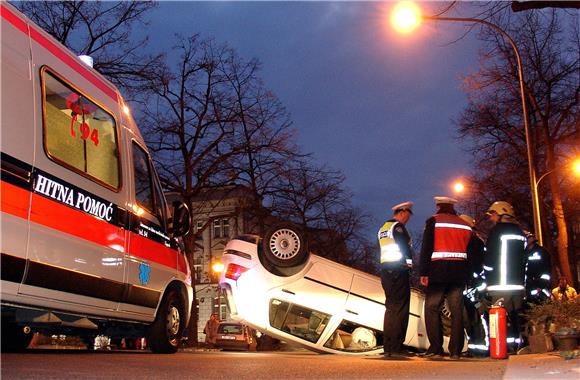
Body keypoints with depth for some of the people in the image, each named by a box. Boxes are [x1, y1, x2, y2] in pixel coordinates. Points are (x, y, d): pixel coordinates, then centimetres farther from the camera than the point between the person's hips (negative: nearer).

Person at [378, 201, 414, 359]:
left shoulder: (382, 229, 20)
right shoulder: (397, 226, -8)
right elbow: (405, 247, -15)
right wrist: (410, 261, 0)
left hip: (385, 268, 9)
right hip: (398, 269, -9)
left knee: (391, 307, 12)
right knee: (400, 309, -8)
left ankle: (387, 347, 11)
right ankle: (396, 348, -12)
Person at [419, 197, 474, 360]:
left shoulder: (433, 221, 2)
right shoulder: (465, 225, 16)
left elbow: (426, 248, -6)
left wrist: (423, 273, -7)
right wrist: (467, 275, 19)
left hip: (438, 269, -4)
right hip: (459, 271, 4)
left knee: (432, 308, -1)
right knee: (457, 310, 4)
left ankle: (436, 348, -7)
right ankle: (456, 350, 3)